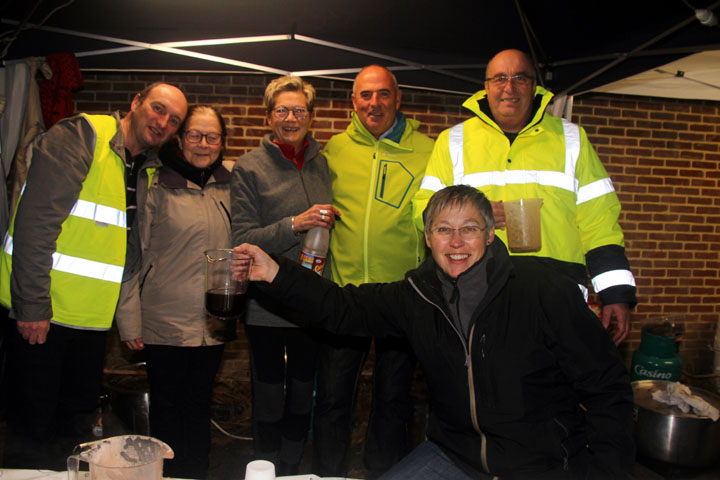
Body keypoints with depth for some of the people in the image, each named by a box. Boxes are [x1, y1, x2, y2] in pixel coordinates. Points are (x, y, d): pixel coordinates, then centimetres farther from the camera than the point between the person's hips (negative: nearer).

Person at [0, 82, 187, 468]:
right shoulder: (82, 135, -12)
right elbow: (35, 219, -20)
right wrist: (31, 304, -23)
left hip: (92, 318, 7)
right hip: (41, 311, -7)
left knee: (76, 421, 18)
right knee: (33, 426, 5)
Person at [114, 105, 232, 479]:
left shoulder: (230, 181, 6)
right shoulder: (153, 180, -6)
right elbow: (132, 251, -6)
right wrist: (129, 319, -9)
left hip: (214, 322, 4)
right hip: (165, 318, -3)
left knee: (199, 403, 16)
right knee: (166, 405, 10)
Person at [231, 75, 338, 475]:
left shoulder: (322, 162, 8)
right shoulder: (249, 168, -4)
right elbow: (242, 240, -11)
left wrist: (329, 220, 0)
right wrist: (294, 225, -21)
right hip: (267, 304, -4)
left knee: (303, 393, 15)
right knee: (268, 394, 5)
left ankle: (292, 468, 34)